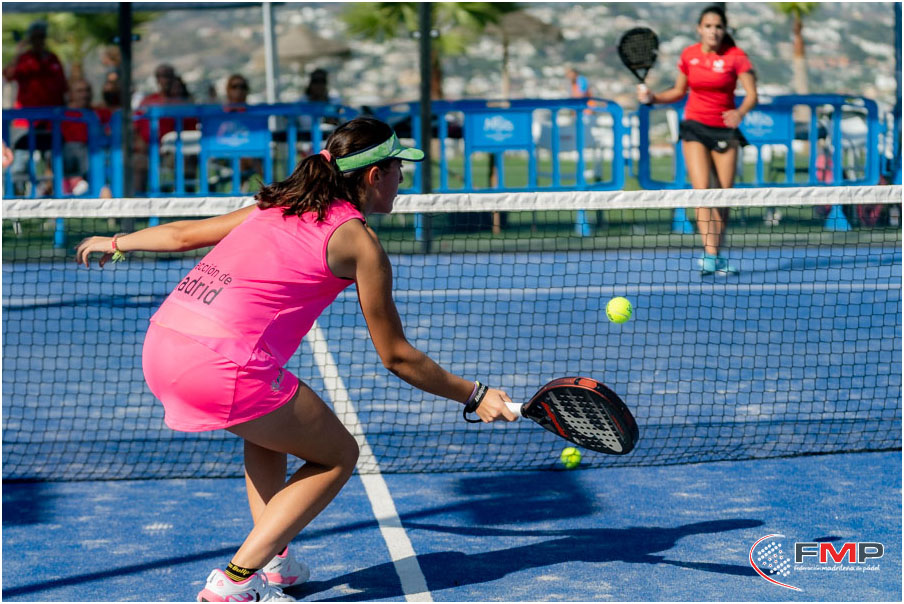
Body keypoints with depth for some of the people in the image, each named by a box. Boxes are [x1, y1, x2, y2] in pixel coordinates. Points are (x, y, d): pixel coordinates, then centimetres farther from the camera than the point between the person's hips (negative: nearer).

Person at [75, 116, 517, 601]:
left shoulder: (277, 206, 21)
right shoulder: (358, 241, 2)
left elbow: (184, 234, 31)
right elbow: (397, 357, 6)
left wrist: (114, 243, 48)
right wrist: (474, 396, 15)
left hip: (159, 344, 8)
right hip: (223, 367, -8)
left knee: (269, 425, 34)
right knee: (338, 457, 11)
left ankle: (271, 561, 27)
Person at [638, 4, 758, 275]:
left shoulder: (735, 56, -7)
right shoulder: (689, 55, 1)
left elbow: (752, 94, -14)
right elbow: (679, 91, 15)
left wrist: (740, 113, -34)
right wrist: (652, 97, -1)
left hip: (725, 129, 0)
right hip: (695, 128, 0)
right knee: (702, 191, -15)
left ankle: (717, 257, 13)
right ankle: (710, 254, -21)